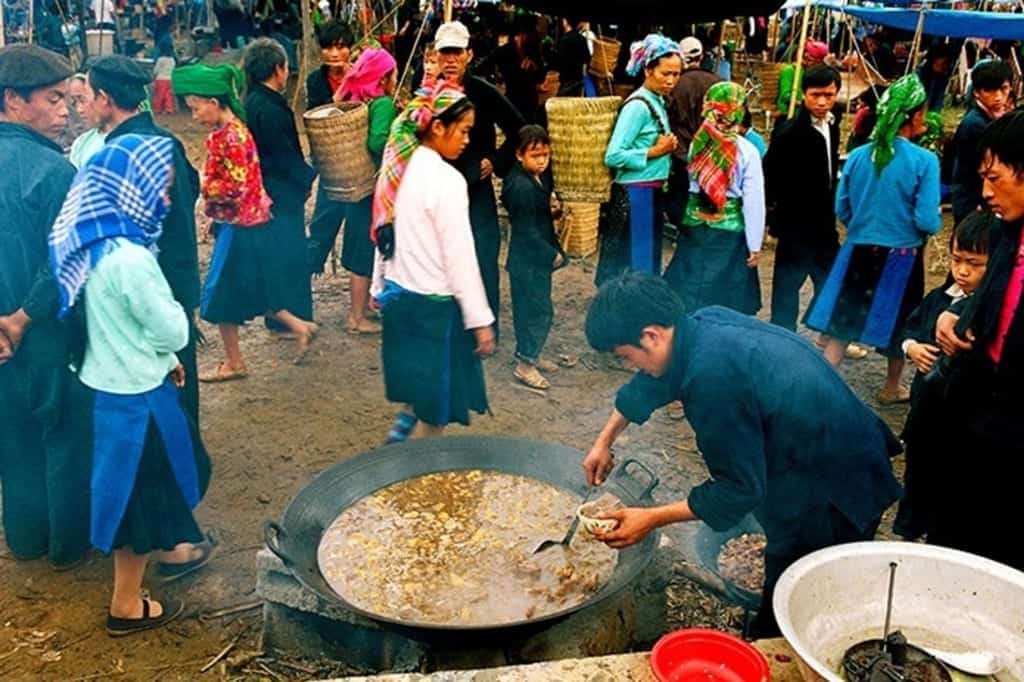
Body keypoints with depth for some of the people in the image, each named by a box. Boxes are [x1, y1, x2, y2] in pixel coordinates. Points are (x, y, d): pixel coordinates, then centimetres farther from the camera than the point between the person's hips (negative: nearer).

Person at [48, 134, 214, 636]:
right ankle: (126, 606, 24)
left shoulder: (95, 245, 1)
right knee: (139, 489, 8)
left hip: (113, 380, 9)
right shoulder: (129, 259, -28)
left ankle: (166, 544, 50)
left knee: (153, 480, 27)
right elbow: (172, 330, -19)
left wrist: (166, 360, 14)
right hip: (133, 392, -9)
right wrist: (176, 313, 2)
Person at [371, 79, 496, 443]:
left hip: (399, 294, 8)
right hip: (435, 304, -8)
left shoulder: (399, 167, 3)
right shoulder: (446, 180, -21)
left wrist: (380, 285, 22)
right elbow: (460, 257, -20)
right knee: (436, 406, 9)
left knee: (420, 388, 24)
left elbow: (384, 234, 11)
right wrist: (480, 319, -15)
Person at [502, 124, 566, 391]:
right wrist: (553, 255, -13)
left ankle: (530, 355, 30)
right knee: (539, 311, -5)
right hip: (527, 260, -9)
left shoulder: (540, 178, 7)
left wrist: (554, 251, 7)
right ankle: (524, 365, 4)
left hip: (538, 258, 9)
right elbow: (527, 231, -20)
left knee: (534, 309, 18)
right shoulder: (521, 187, -21)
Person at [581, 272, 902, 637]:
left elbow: (740, 490, -22)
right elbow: (649, 385, 15)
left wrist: (651, 520, -15)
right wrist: (604, 441, 22)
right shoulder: (705, 321, -5)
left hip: (833, 495, -9)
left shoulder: (712, 378, -32)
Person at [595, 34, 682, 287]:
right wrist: (654, 152, -17)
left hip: (652, 191, 9)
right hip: (635, 194, -9)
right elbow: (613, 156, -23)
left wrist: (668, 147, 1)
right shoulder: (638, 105, -16)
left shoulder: (658, 102, 11)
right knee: (637, 265, -3)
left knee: (649, 261, 16)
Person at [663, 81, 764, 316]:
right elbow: (754, 202, -9)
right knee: (725, 300, 8)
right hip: (730, 232, -3)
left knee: (690, 291, 11)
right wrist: (755, 244, -3)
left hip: (694, 227, 3)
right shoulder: (747, 151, -10)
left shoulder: (696, 143, -3)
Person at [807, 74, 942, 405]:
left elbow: (842, 210, 5)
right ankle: (892, 389, 35)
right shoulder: (924, 161, -16)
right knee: (898, 324, 18)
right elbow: (928, 221, -17)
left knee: (843, 322, 12)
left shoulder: (858, 155, -4)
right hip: (902, 256, -2)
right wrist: (938, 218, 6)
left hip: (858, 252, 3)